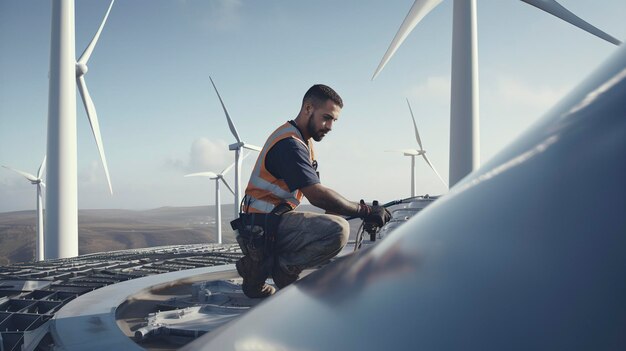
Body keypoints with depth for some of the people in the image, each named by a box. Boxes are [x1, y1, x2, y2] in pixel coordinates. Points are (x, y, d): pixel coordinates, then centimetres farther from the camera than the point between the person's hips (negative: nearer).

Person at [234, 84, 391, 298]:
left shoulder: (303, 141, 17)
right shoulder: (289, 144, -16)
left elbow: (315, 192, 14)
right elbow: (317, 196, -25)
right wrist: (364, 211, -19)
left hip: (273, 221, 10)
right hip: (263, 227, -10)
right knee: (338, 230, -26)